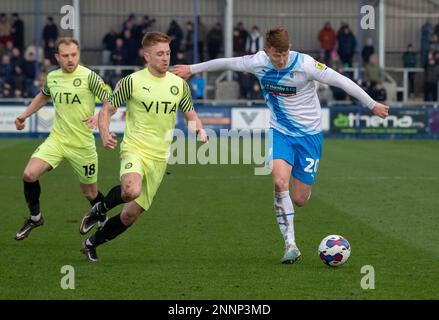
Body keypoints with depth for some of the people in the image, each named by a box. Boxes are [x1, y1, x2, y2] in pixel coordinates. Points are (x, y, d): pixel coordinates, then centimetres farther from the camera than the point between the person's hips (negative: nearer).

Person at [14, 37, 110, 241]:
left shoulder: (88, 76, -12)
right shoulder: (52, 77, 4)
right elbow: (43, 96, 27)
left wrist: (98, 117, -33)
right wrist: (24, 115, 23)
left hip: (82, 144, -3)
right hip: (57, 139, 3)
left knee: (90, 193, 6)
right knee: (29, 174, -16)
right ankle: (35, 217, 7)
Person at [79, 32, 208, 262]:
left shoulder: (179, 84, 7)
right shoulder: (132, 82, -6)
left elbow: (190, 114, 19)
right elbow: (107, 110, 1)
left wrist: (200, 130, -3)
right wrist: (104, 135, -18)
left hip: (159, 157, 5)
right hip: (134, 148, -4)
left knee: (132, 213, 5)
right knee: (132, 190, -36)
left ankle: (91, 243, 28)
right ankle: (100, 209, -3)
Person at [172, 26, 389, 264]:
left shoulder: (305, 64, -20)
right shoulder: (258, 63, -10)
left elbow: (341, 81, -14)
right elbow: (226, 63, 7)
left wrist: (372, 105, -10)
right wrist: (192, 69, 18)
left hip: (309, 134, -2)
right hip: (280, 132, 2)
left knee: (299, 199, -3)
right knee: (280, 181, -25)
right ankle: (290, 245, -19)